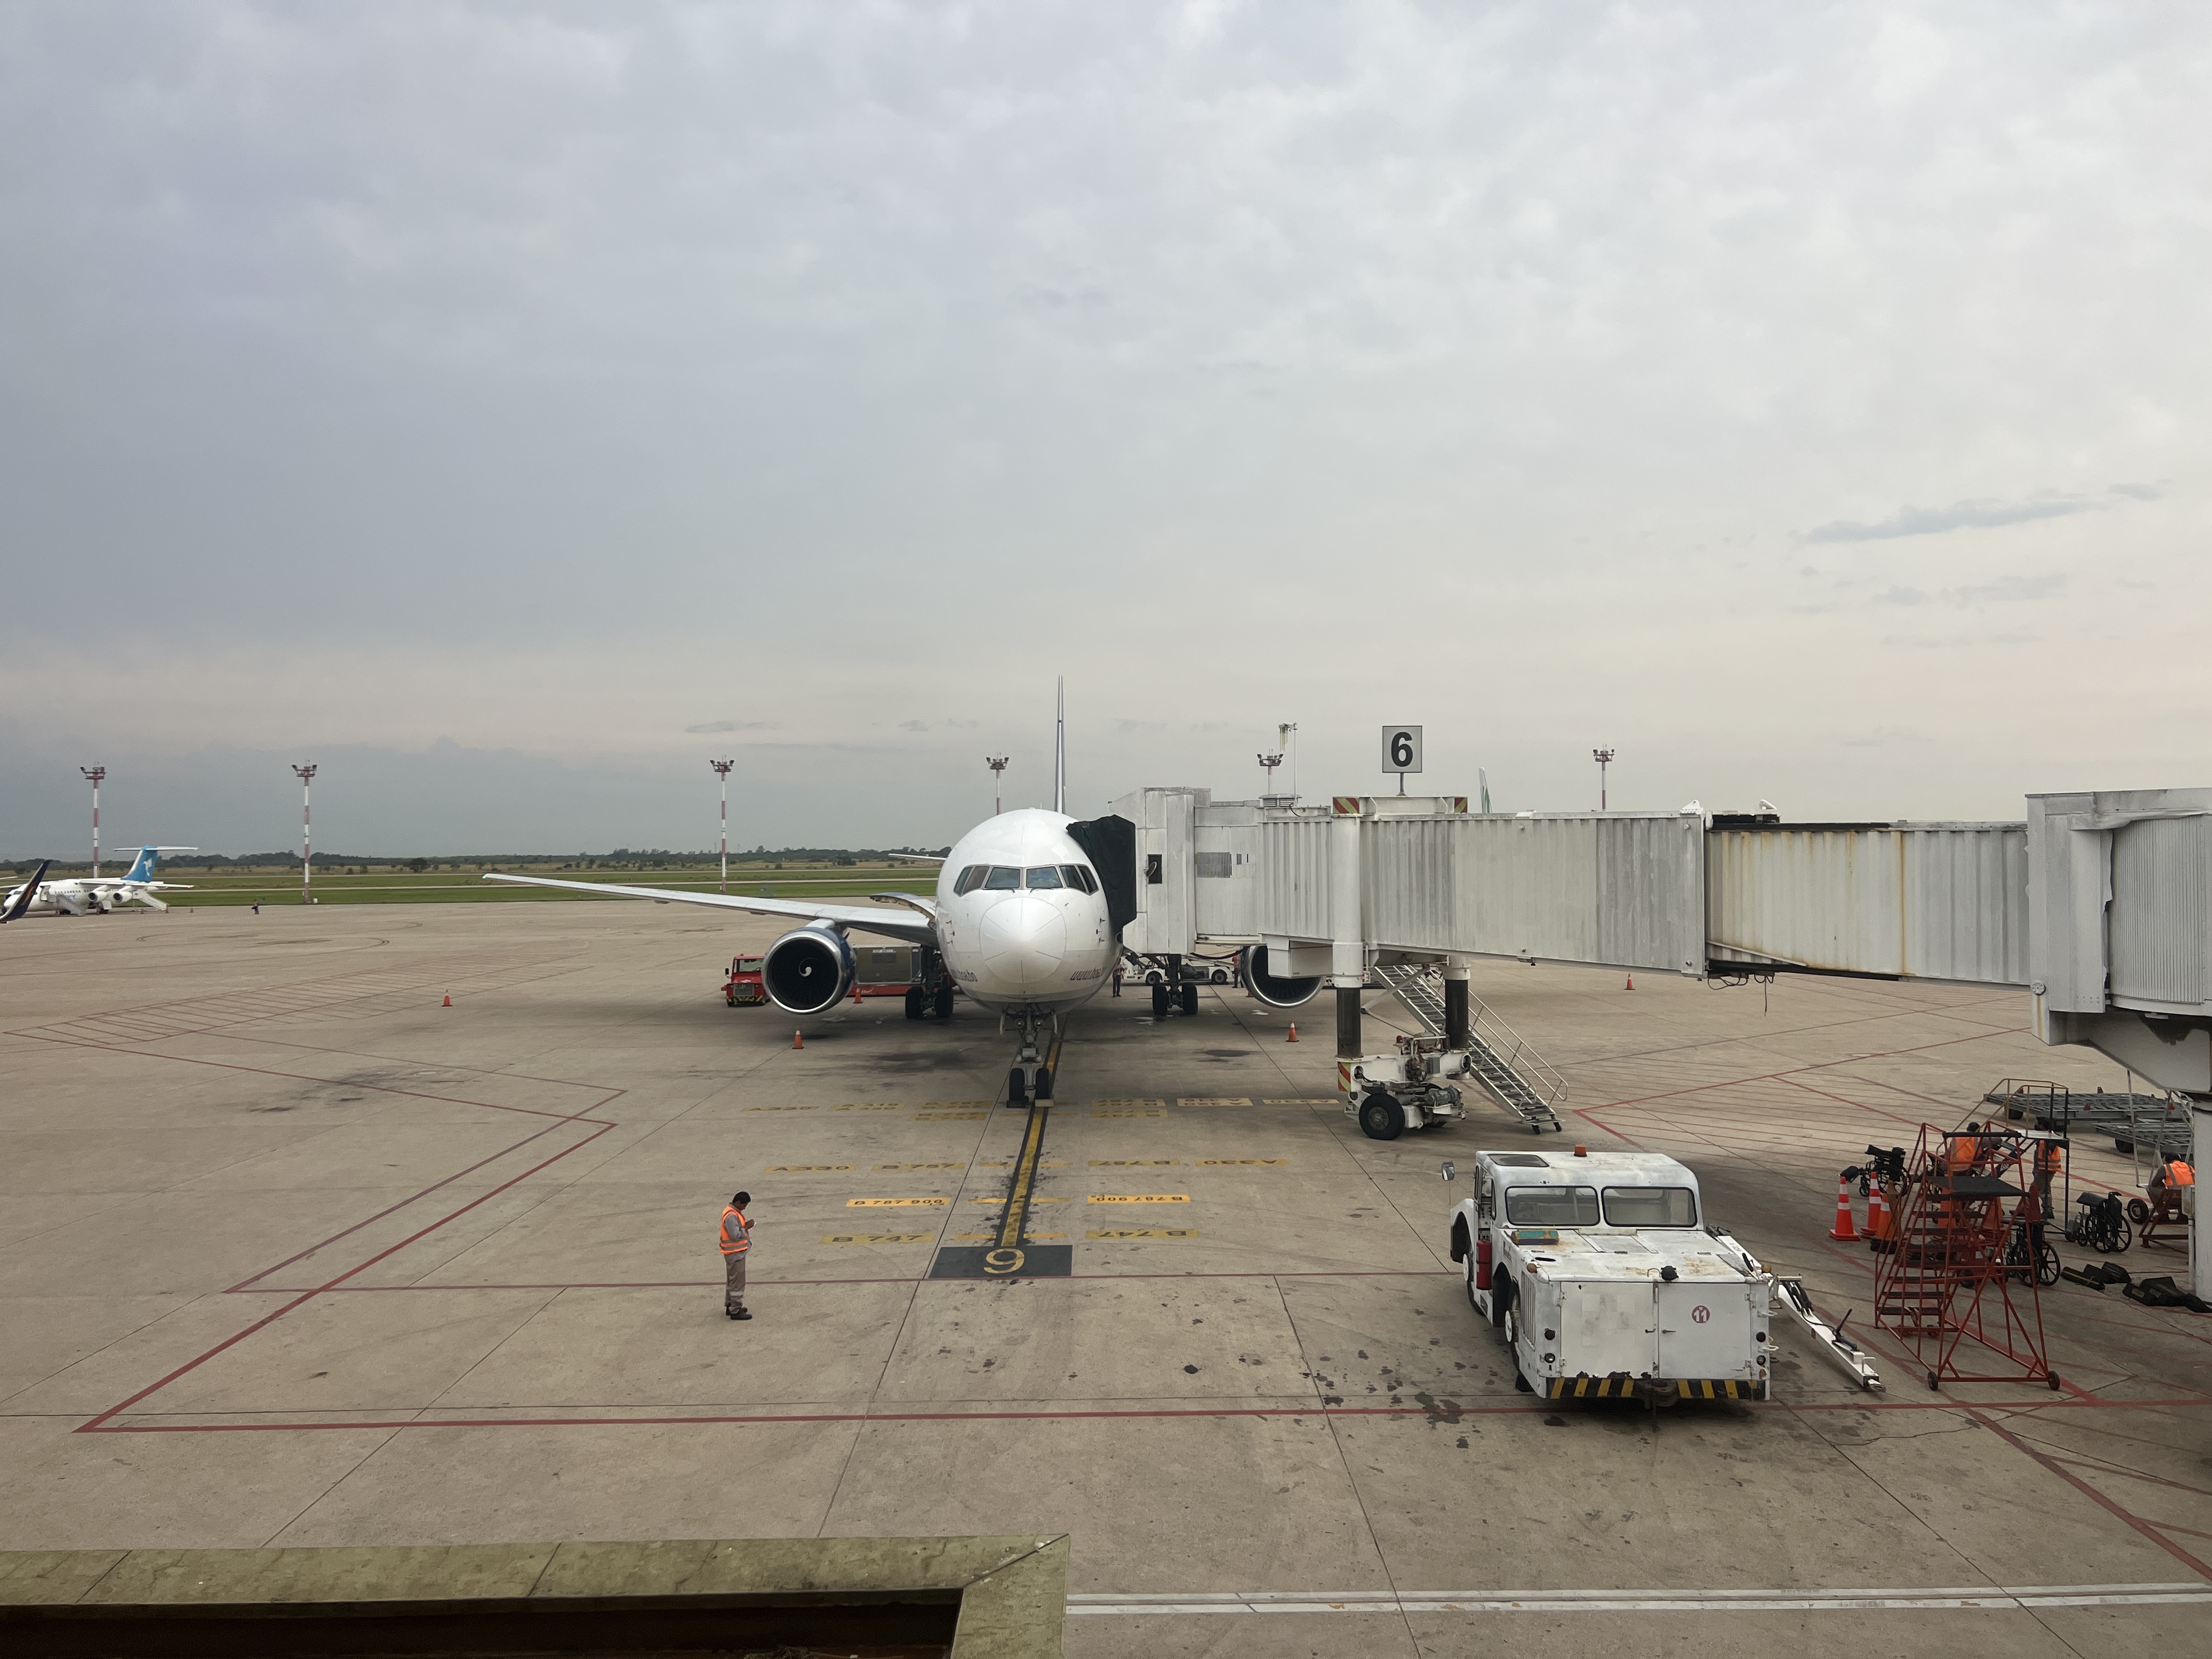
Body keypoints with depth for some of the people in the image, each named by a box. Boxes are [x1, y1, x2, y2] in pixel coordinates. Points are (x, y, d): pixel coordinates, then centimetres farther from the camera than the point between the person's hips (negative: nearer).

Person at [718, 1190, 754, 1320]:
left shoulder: (733, 1212, 9)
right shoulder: (731, 1216, -25)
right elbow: (736, 1235, -27)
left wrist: (745, 1226, 3)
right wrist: (746, 1227, -18)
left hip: (734, 1253, 11)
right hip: (736, 1253, -11)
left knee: (732, 1280, 21)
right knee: (737, 1282, -5)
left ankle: (730, 1306, 32)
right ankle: (736, 1311, -1)